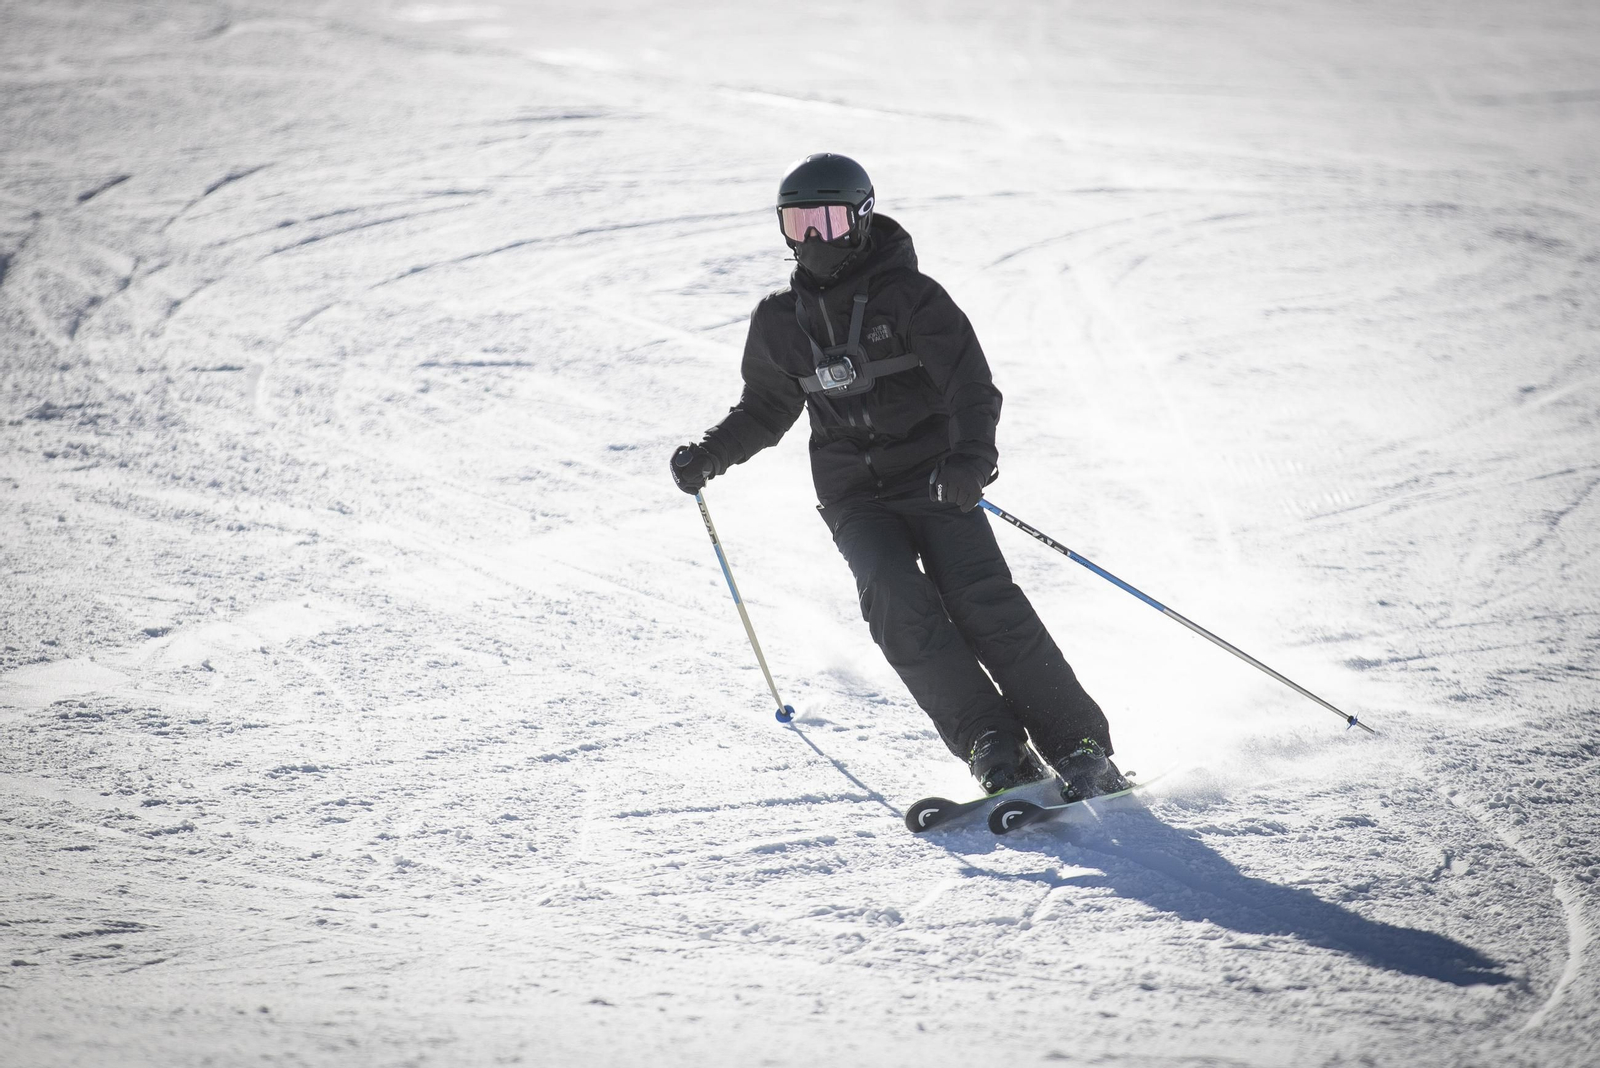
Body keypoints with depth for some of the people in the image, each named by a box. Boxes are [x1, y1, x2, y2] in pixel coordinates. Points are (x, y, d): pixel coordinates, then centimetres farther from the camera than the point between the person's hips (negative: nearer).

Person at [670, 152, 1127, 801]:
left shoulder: (910, 297, -6)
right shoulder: (780, 322, 9)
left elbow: (972, 388, -14)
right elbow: (763, 411, 23)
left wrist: (970, 454, -33)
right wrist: (709, 455, 6)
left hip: (934, 478, -3)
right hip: (853, 496, 3)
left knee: (982, 601, -20)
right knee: (897, 600, -23)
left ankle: (1079, 748, -15)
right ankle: (993, 747, -24)